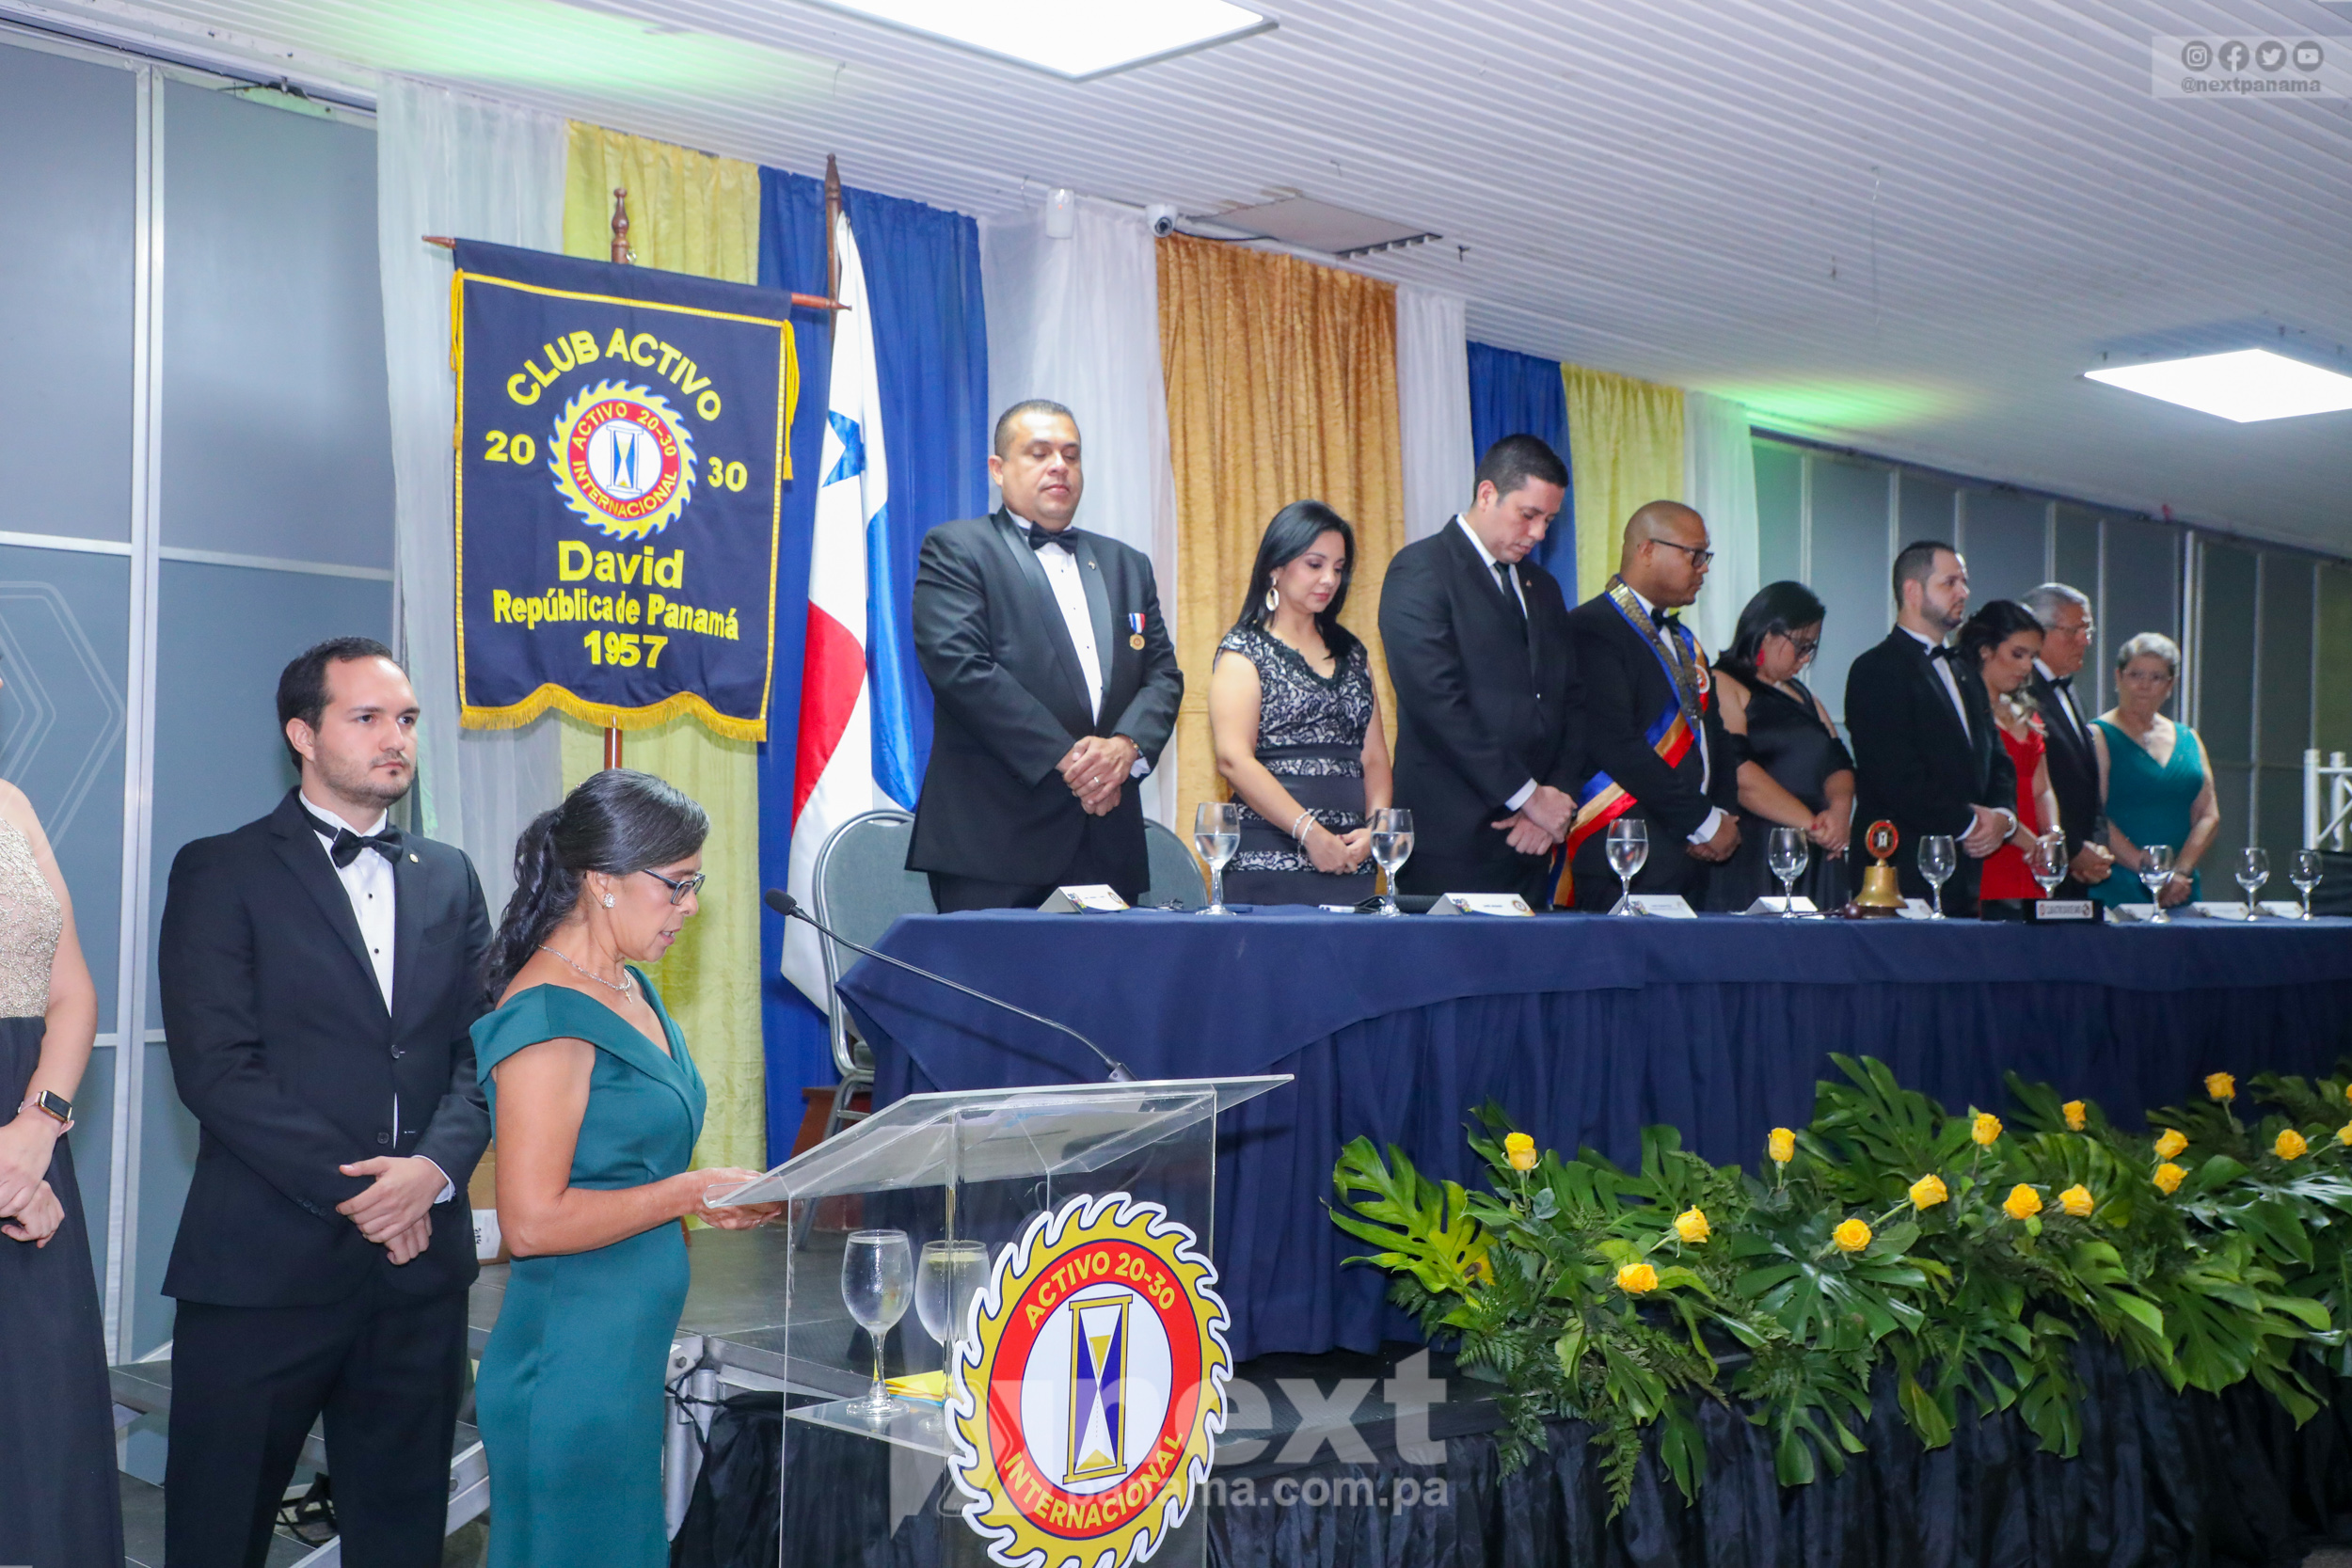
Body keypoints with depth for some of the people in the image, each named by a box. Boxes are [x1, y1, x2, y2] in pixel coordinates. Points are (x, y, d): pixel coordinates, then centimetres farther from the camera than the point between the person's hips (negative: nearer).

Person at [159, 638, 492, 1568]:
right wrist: (351, 1189, -13)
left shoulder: (449, 879, 14)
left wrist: (436, 1165, -10)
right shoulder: (222, 873, 0)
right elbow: (214, 1067, -9)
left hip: (420, 1258, 4)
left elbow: (481, 1050, 8)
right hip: (264, 1262, -4)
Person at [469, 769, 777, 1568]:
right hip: (570, 1360, -9)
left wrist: (714, 1195, 11)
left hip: (634, 1351, 9)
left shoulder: (630, 989, 12)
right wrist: (690, 1192, -16)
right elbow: (532, 1221, -21)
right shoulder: (549, 1017, -17)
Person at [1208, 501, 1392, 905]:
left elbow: (1374, 757, 14)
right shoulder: (1244, 651, 1)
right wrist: (1310, 833, -16)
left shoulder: (1352, 654, 19)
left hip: (1351, 861, 5)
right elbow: (1234, 759, -11)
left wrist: (1374, 828, -5)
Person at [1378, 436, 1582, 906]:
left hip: (1530, 837, 7)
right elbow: (1437, 702, -15)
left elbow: (1569, 702, 17)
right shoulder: (1420, 570, -5)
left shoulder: (1541, 586, 20)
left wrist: (1556, 797, -1)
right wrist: (1528, 795, -12)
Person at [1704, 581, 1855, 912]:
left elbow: (1839, 763, 16)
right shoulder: (1722, 686, -2)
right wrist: (1811, 823, -16)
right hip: (1748, 859, -7)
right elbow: (1738, 771, -15)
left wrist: (1839, 811, -7)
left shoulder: (1802, 695, 24)